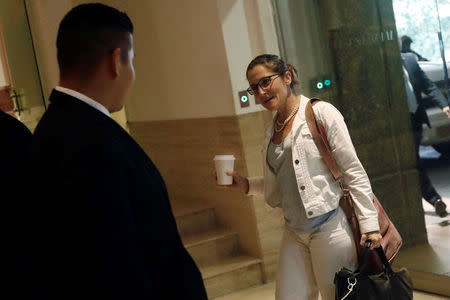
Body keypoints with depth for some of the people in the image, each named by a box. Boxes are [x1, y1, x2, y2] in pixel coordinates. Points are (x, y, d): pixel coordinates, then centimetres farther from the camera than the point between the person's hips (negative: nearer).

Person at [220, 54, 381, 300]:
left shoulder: (320, 112, -8)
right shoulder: (272, 131, 11)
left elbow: (354, 172, -11)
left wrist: (369, 224, -15)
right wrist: (246, 185, 4)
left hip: (328, 226, -6)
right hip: (294, 233, 6)